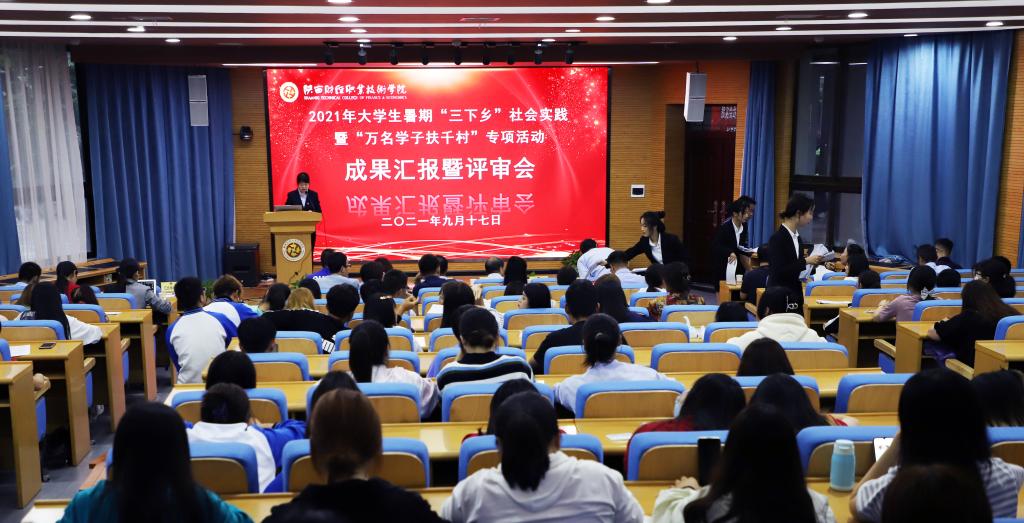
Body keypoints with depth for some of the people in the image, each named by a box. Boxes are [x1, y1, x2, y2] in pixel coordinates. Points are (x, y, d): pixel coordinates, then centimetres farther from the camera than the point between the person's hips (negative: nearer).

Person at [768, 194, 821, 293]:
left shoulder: (797, 237, 9)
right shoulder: (777, 238, -15)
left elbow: (797, 268, 14)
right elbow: (780, 271, -22)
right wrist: (806, 261, -20)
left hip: (795, 289, 8)